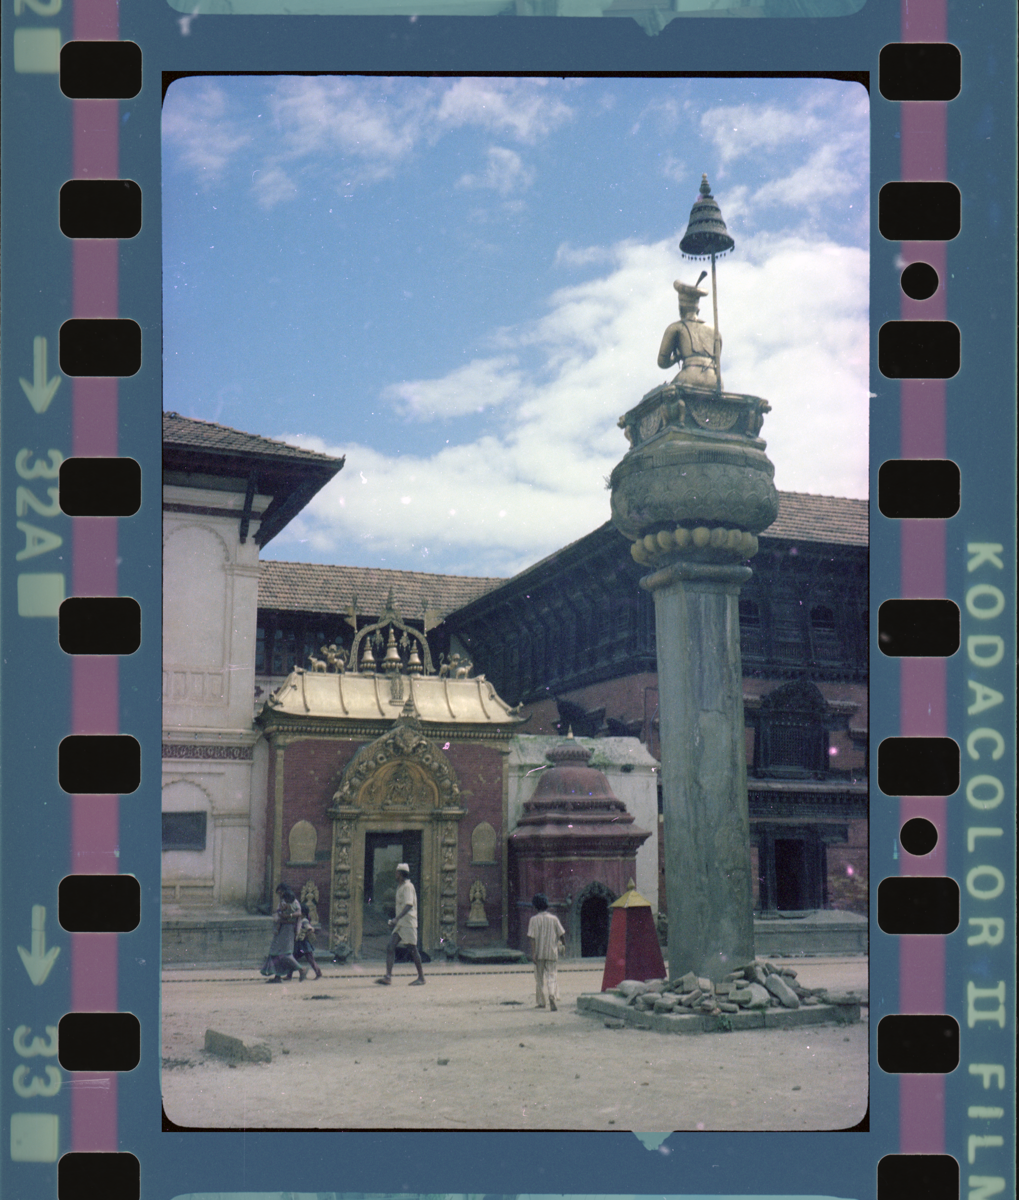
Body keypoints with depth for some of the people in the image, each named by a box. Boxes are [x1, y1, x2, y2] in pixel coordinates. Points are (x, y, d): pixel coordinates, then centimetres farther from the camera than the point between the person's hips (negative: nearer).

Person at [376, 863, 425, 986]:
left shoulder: (408, 887, -11)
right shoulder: (400, 887, 19)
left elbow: (409, 905, -24)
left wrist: (397, 918, -33)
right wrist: (394, 920, 26)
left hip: (408, 923, -9)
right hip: (400, 925, 9)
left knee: (413, 949, -2)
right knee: (390, 948, -4)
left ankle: (421, 977, 8)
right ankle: (388, 977, -11)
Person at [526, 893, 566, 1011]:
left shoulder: (534, 920, -4)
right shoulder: (554, 918, 1)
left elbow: (531, 938, -11)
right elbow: (562, 934, 4)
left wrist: (533, 953, -12)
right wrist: (563, 945, 22)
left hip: (539, 952, -1)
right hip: (552, 952, 1)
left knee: (539, 978, 12)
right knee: (551, 975, 3)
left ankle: (540, 1001, 18)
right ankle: (552, 995, -24)